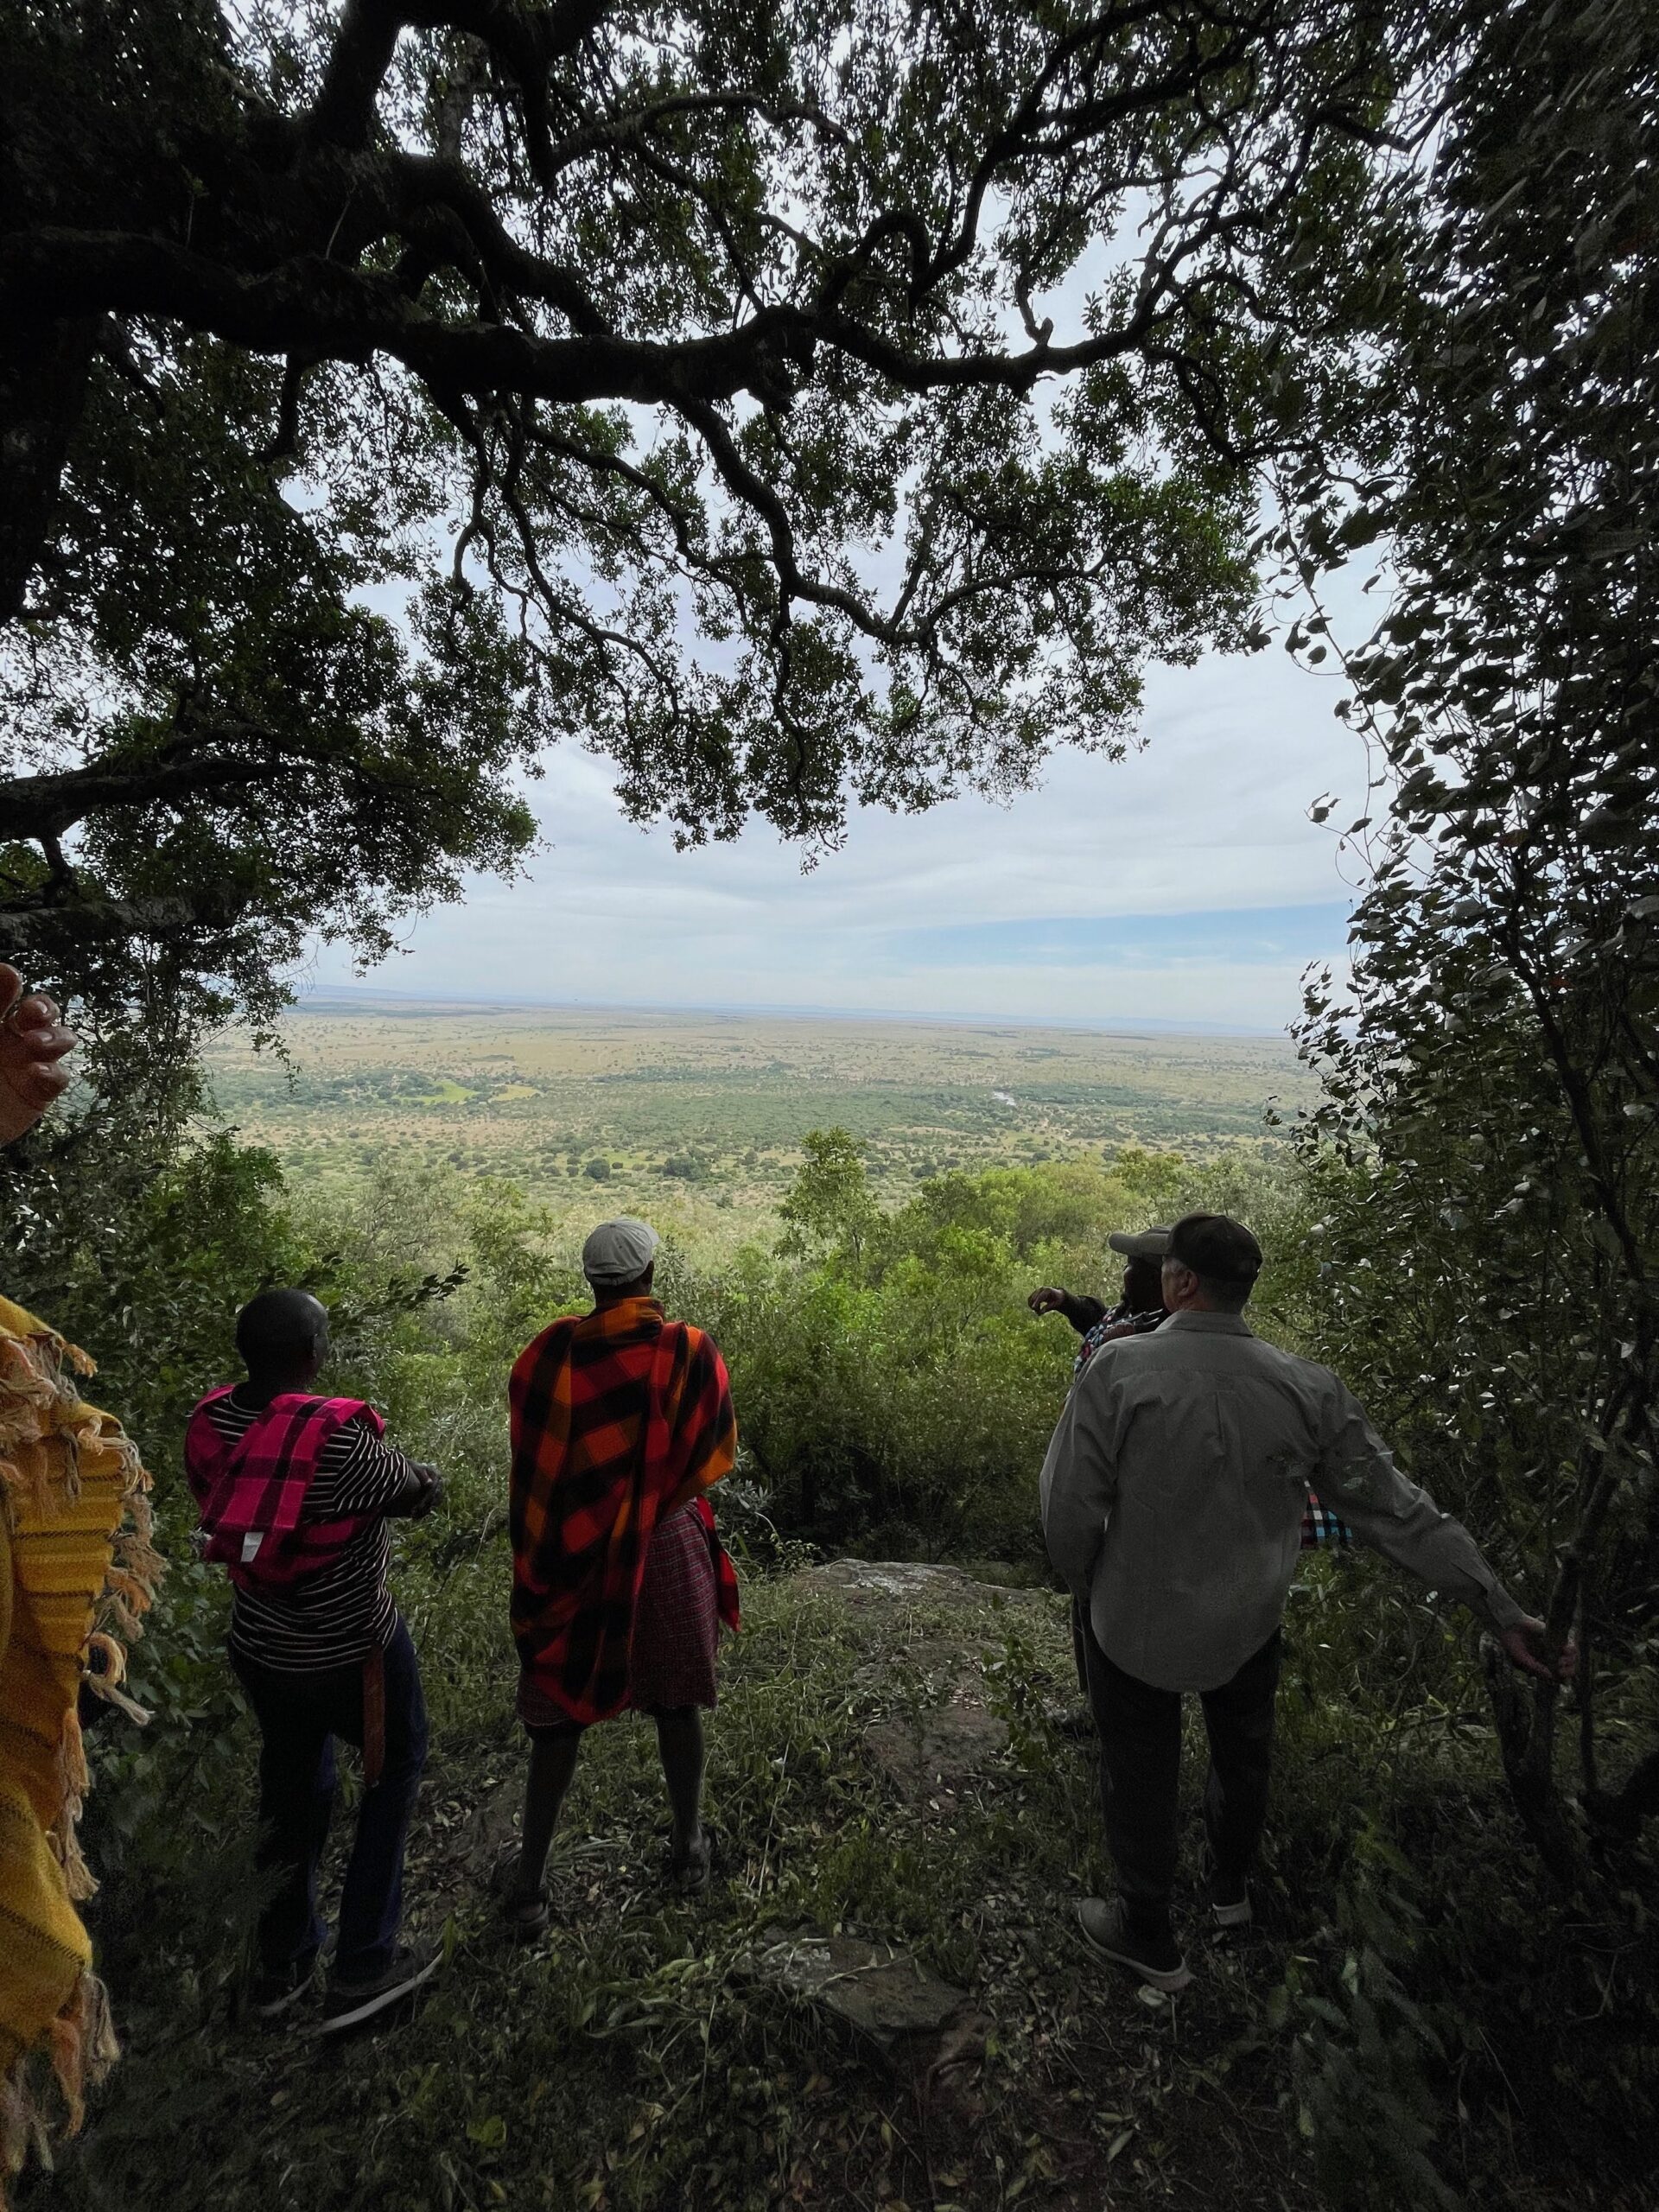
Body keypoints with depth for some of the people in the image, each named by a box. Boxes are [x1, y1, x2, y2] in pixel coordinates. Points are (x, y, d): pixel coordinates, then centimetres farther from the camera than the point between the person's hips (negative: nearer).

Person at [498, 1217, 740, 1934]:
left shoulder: (549, 1355, -15)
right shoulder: (692, 1352, -18)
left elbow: (533, 1464, -4)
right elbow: (715, 1456, -6)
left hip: (574, 1558, 1)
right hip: (668, 1551, 0)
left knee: (560, 1712, 21)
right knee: (676, 1702, 22)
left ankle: (530, 1882, 35)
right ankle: (688, 1850, 41)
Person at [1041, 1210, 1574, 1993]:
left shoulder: (1117, 1369, -28)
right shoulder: (1306, 1389, -16)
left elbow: (1070, 1510, -22)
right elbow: (1396, 1509, -9)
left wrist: (1088, 1588, -1)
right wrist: (1501, 1609, 4)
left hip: (1134, 1625, -4)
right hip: (1249, 1626, 4)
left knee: (1140, 1775, 21)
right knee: (1241, 1753, 33)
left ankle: (1148, 1940, 46)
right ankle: (1230, 1886, 62)